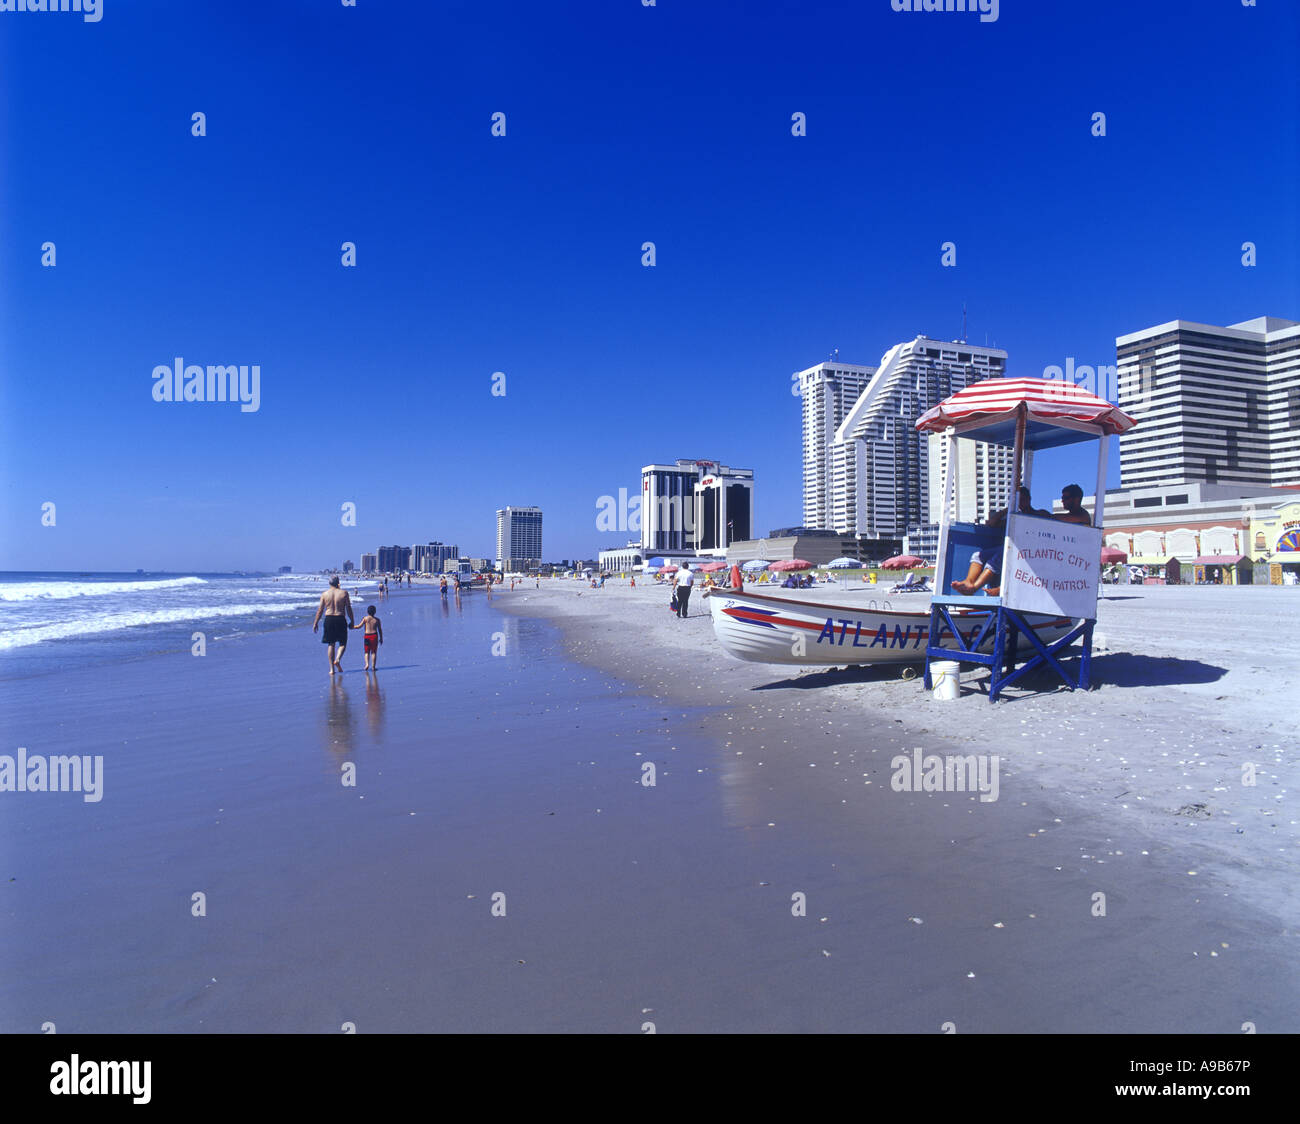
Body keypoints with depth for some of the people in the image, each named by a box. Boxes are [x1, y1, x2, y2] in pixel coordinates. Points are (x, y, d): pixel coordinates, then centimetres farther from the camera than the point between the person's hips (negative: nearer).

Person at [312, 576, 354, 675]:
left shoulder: (324, 594, 2)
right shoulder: (344, 593, -3)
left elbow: (320, 610, 2)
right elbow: (349, 608, -2)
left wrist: (315, 623, 9)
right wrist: (351, 621, 7)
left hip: (329, 619, 2)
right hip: (340, 619, -2)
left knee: (331, 644, 10)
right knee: (343, 643, 11)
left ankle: (332, 669, 10)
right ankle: (338, 660, -16)